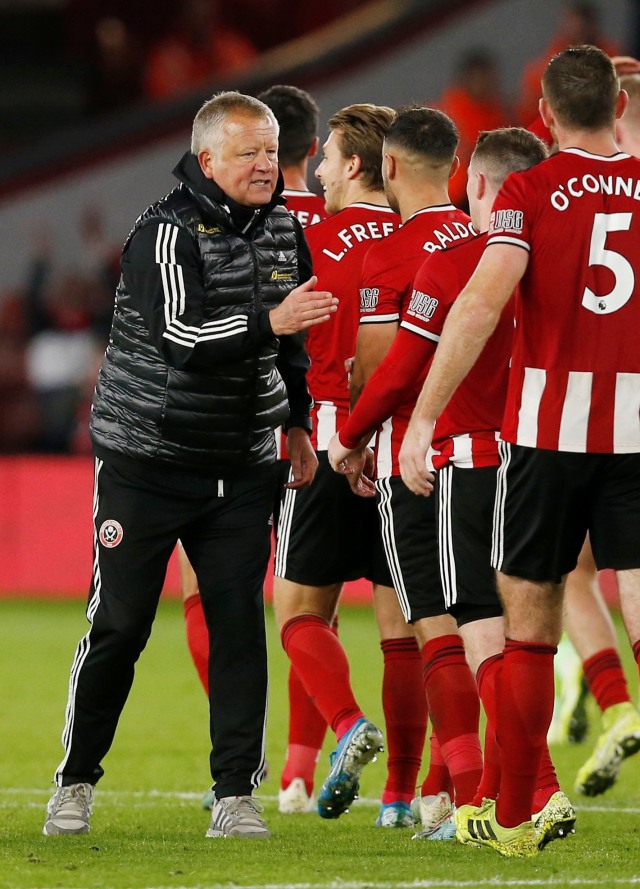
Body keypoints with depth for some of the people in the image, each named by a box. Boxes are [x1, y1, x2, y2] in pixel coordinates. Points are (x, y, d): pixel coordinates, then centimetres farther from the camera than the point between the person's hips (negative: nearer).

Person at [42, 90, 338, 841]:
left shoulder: (285, 230, 7)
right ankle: (75, 782, 13)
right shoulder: (166, 232, -15)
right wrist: (267, 321, -37)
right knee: (118, 623, -2)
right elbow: (181, 335, -28)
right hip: (144, 459, -5)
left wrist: (298, 419, 24)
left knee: (239, 622, -4)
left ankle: (236, 794, 0)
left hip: (242, 465, 5)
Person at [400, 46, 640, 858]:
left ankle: (511, 818, 17)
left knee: (530, 626, 9)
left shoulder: (529, 192, -4)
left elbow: (483, 301, -17)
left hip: (548, 425, -1)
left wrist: (423, 419, -18)